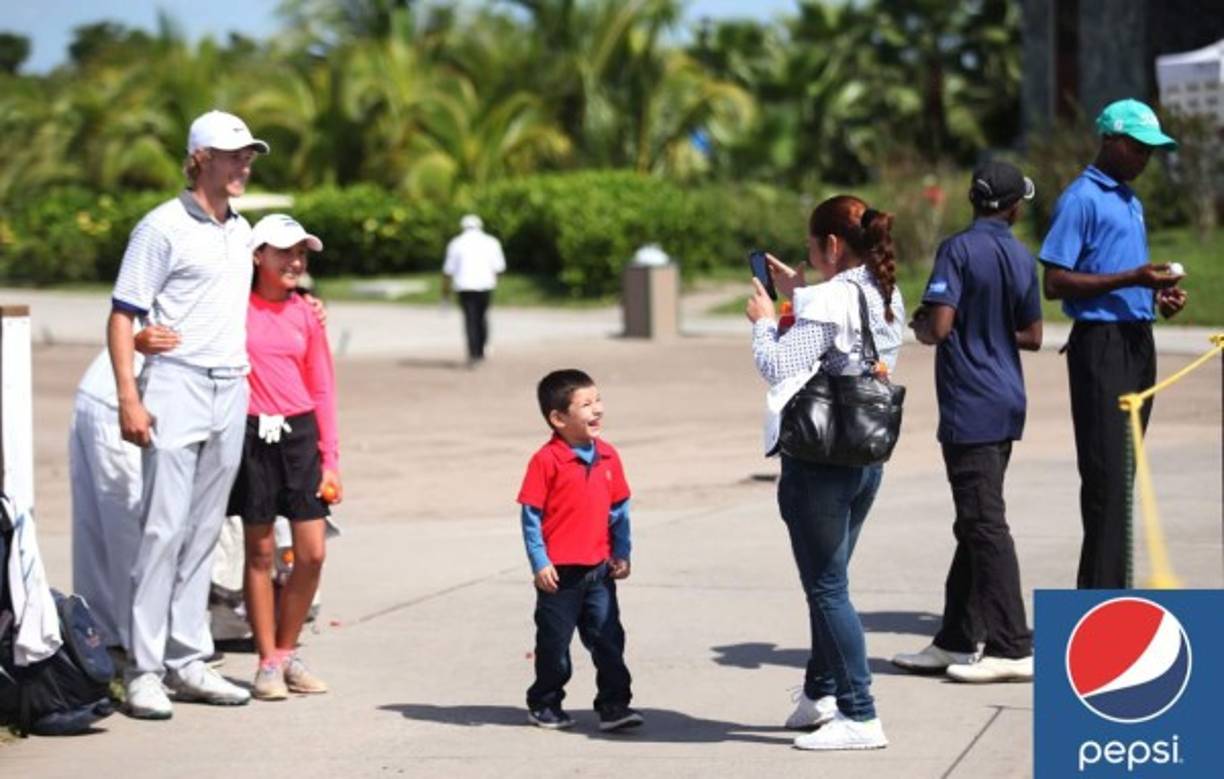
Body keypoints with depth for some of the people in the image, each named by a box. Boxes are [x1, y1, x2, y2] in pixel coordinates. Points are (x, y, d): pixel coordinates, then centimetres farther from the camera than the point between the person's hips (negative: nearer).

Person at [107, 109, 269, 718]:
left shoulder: (241, 230, 16)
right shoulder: (162, 228, -6)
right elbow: (122, 315, -8)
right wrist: (129, 399, -15)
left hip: (231, 394, 7)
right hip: (176, 388, -7)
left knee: (203, 532, 9)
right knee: (164, 530, -8)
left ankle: (186, 661, 14)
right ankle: (143, 669, -5)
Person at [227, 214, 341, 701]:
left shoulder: (305, 314, 8)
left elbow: (322, 390, 9)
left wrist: (330, 459, 6)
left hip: (300, 433, 3)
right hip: (253, 434, -3)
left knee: (311, 554, 0)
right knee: (260, 553, 3)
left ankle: (286, 652, 17)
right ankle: (268, 663, 11)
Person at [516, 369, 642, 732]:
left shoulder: (608, 456, 4)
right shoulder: (546, 461, -13)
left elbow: (619, 509, 11)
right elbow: (531, 515, -11)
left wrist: (622, 553, 6)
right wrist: (540, 563, -13)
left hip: (600, 569, 4)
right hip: (560, 572, -4)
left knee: (608, 639, 3)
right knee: (554, 642, 8)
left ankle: (614, 705, 8)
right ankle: (544, 705, 22)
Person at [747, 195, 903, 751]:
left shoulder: (829, 300, -17)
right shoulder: (885, 296, 9)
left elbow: (778, 368, -23)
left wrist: (763, 320, -7)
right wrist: (797, 294, 19)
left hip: (818, 459, -9)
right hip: (867, 455, 9)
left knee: (827, 589, -2)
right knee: (828, 582, 21)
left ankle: (860, 716, -3)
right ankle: (821, 694, 33)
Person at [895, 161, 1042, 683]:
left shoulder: (958, 250, -12)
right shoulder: (1023, 258, 6)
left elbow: (937, 327, -19)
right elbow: (1031, 337, 10)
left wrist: (918, 326, 2)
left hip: (969, 409, -7)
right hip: (1006, 405, 7)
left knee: (984, 524, -6)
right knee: (975, 523, 13)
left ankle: (1012, 649, -7)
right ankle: (957, 640, 19)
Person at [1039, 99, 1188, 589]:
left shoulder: (1131, 202, 20)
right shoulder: (1081, 199, -8)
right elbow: (1055, 282, -15)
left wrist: (1158, 294, 8)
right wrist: (1132, 279, -20)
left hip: (1138, 341, 9)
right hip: (1101, 342, -9)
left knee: (1124, 473, 10)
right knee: (1106, 474, -11)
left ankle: (1110, 591, 14)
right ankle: (1101, 592, -10)